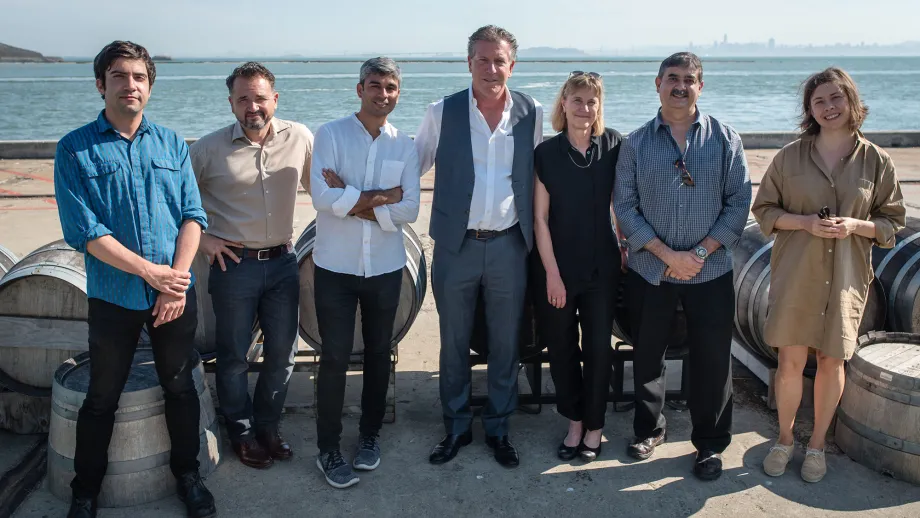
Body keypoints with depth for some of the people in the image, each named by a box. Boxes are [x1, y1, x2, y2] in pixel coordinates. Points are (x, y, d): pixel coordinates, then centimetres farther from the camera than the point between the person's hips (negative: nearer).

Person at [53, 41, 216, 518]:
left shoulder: (171, 143, 5)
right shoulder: (75, 149, -4)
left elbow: (193, 215, 0)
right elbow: (84, 231, -12)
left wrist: (177, 280, -12)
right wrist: (151, 271, -16)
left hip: (176, 291, 2)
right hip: (113, 296, -2)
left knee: (180, 388, 13)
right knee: (102, 398, 12)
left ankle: (187, 473, 32)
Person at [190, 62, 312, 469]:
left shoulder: (299, 138, -1)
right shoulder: (210, 148, -6)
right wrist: (199, 237, -4)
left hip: (282, 262, 2)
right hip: (233, 264, -2)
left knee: (283, 353, 11)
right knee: (234, 356, 9)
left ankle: (267, 426, 33)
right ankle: (242, 433, 29)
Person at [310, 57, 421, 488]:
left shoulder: (405, 146, 2)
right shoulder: (330, 134, -5)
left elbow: (410, 210, -8)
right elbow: (322, 197, -18)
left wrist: (351, 201, -15)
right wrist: (380, 198, -15)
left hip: (385, 267, 3)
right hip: (335, 265, -2)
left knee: (379, 353, 14)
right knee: (335, 356, 2)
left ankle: (370, 435, 32)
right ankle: (328, 449, 16)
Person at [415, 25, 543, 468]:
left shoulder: (531, 113, 0)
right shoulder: (443, 112, -3)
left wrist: (535, 236, 9)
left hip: (509, 246, 1)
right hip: (456, 245, 0)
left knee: (505, 344, 11)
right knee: (454, 344, 11)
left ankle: (498, 428, 29)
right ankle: (456, 428, 29)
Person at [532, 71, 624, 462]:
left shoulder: (613, 146, -2)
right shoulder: (546, 153, -5)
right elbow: (540, 218, -5)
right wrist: (552, 273, -9)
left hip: (602, 266, 1)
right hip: (557, 267, 0)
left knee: (598, 347, 6)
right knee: (561, 347, 8)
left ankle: (594, 426, 23)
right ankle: (574, 422, 26)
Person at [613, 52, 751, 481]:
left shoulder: (725, 140, 2)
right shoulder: (636, 143, 2)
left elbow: (739, 203, -1)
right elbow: (625, 207, -3)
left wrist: (700, 252, -12)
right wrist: (668, 254, -12)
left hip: (711, 272, -1)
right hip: (649, 271, 1)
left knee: (711, 360, 5)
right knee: (647, 356, 13)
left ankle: (711, 444, 24)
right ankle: (649, 429, 34)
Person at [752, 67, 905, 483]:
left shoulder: (876, 161, 1)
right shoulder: (791, 155, -1)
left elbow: (892, 222, 6)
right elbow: (764, 209, 4)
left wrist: (856, 225, -14)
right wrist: (805, 222, -13)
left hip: (845, 276, 1)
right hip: (795, 273, -1)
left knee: (832, 361, 8)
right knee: (791, 361, 2)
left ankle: (817, 444, 27)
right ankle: (784, 439, 24)